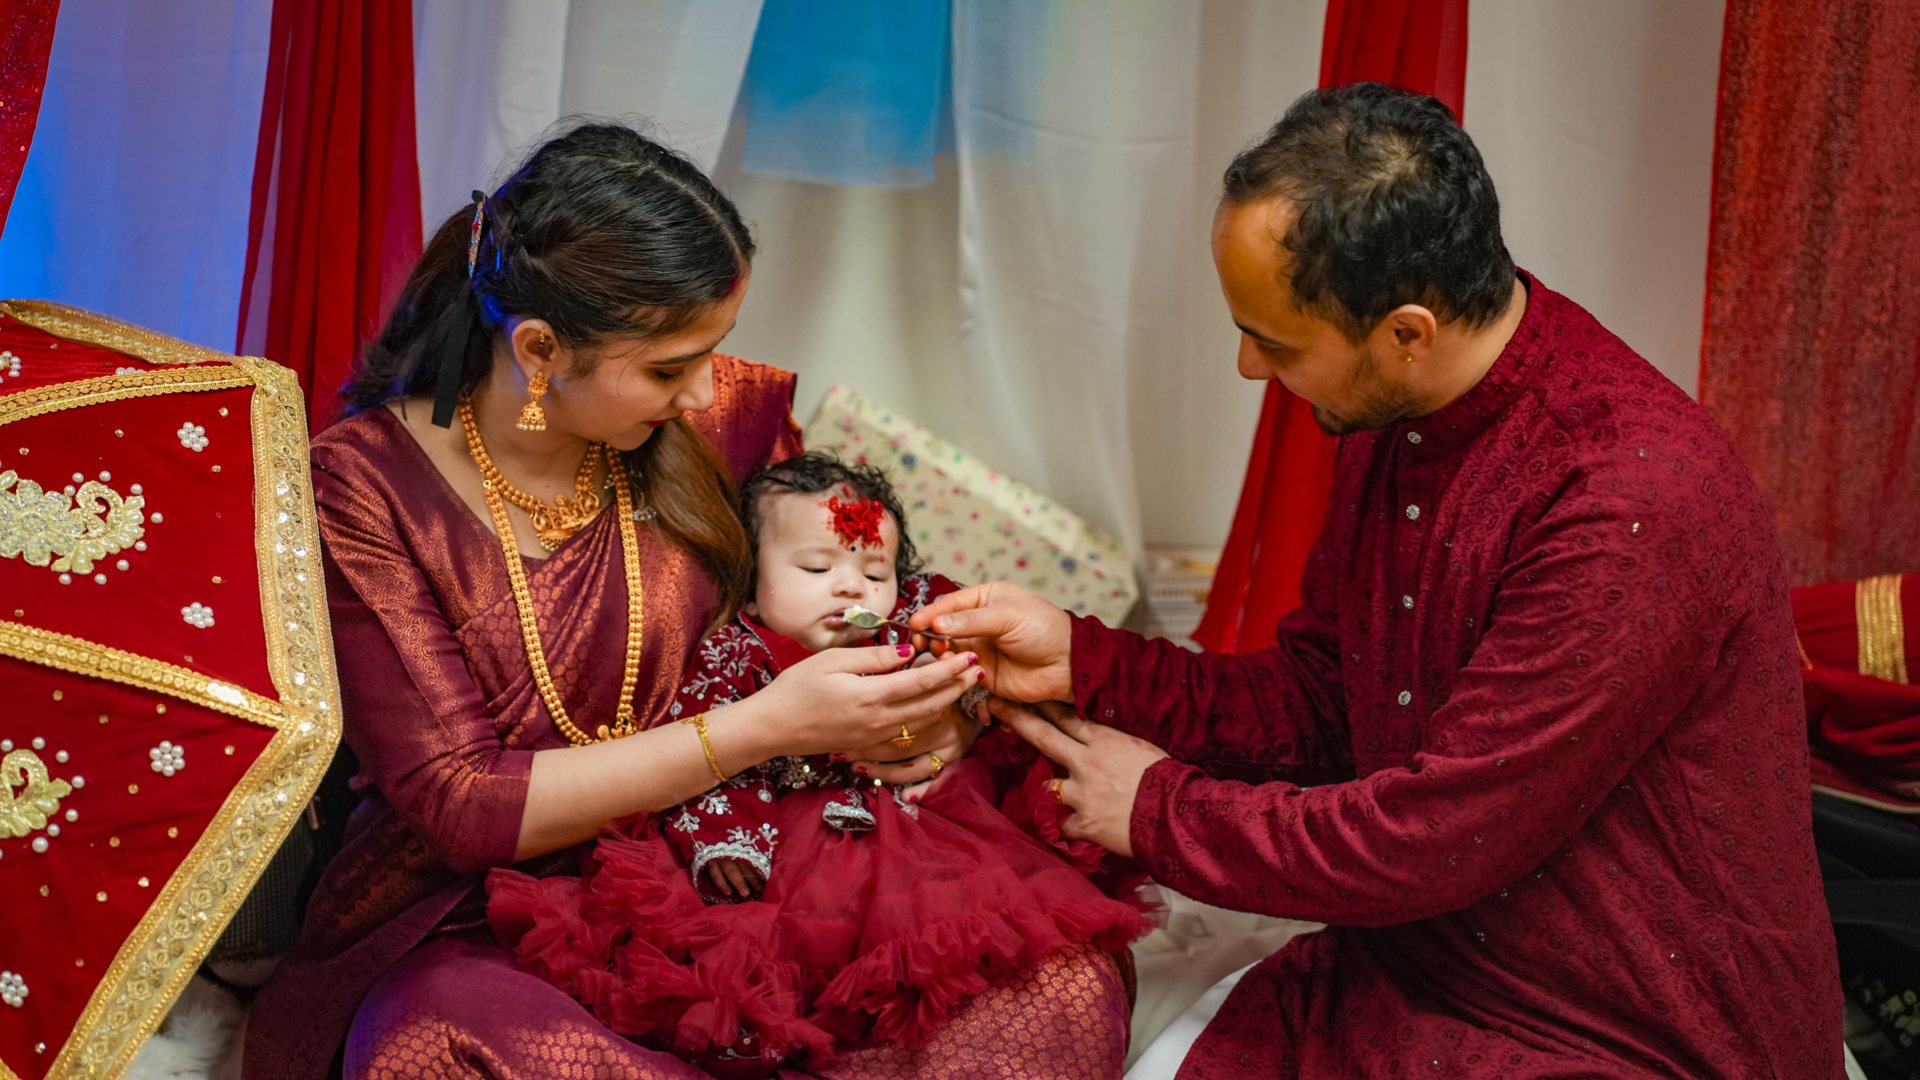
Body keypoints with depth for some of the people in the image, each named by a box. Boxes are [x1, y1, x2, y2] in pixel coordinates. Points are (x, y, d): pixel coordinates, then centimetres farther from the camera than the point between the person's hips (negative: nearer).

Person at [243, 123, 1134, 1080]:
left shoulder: (719, 417, -1)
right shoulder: (365, 488, -12)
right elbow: (462, 808, -15)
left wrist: (910, 702, -7)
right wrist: (768, 727, -21)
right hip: (476, 938, -3)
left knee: (1070, 988, -20)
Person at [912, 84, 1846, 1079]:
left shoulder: (1628, 503, -27)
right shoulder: (1391, 427, 1)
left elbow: (1430, 842, -24)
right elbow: (1315, 704, 10)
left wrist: (1159, 811, -10)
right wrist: (1083, 660, -2)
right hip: (1414, 975, 7)